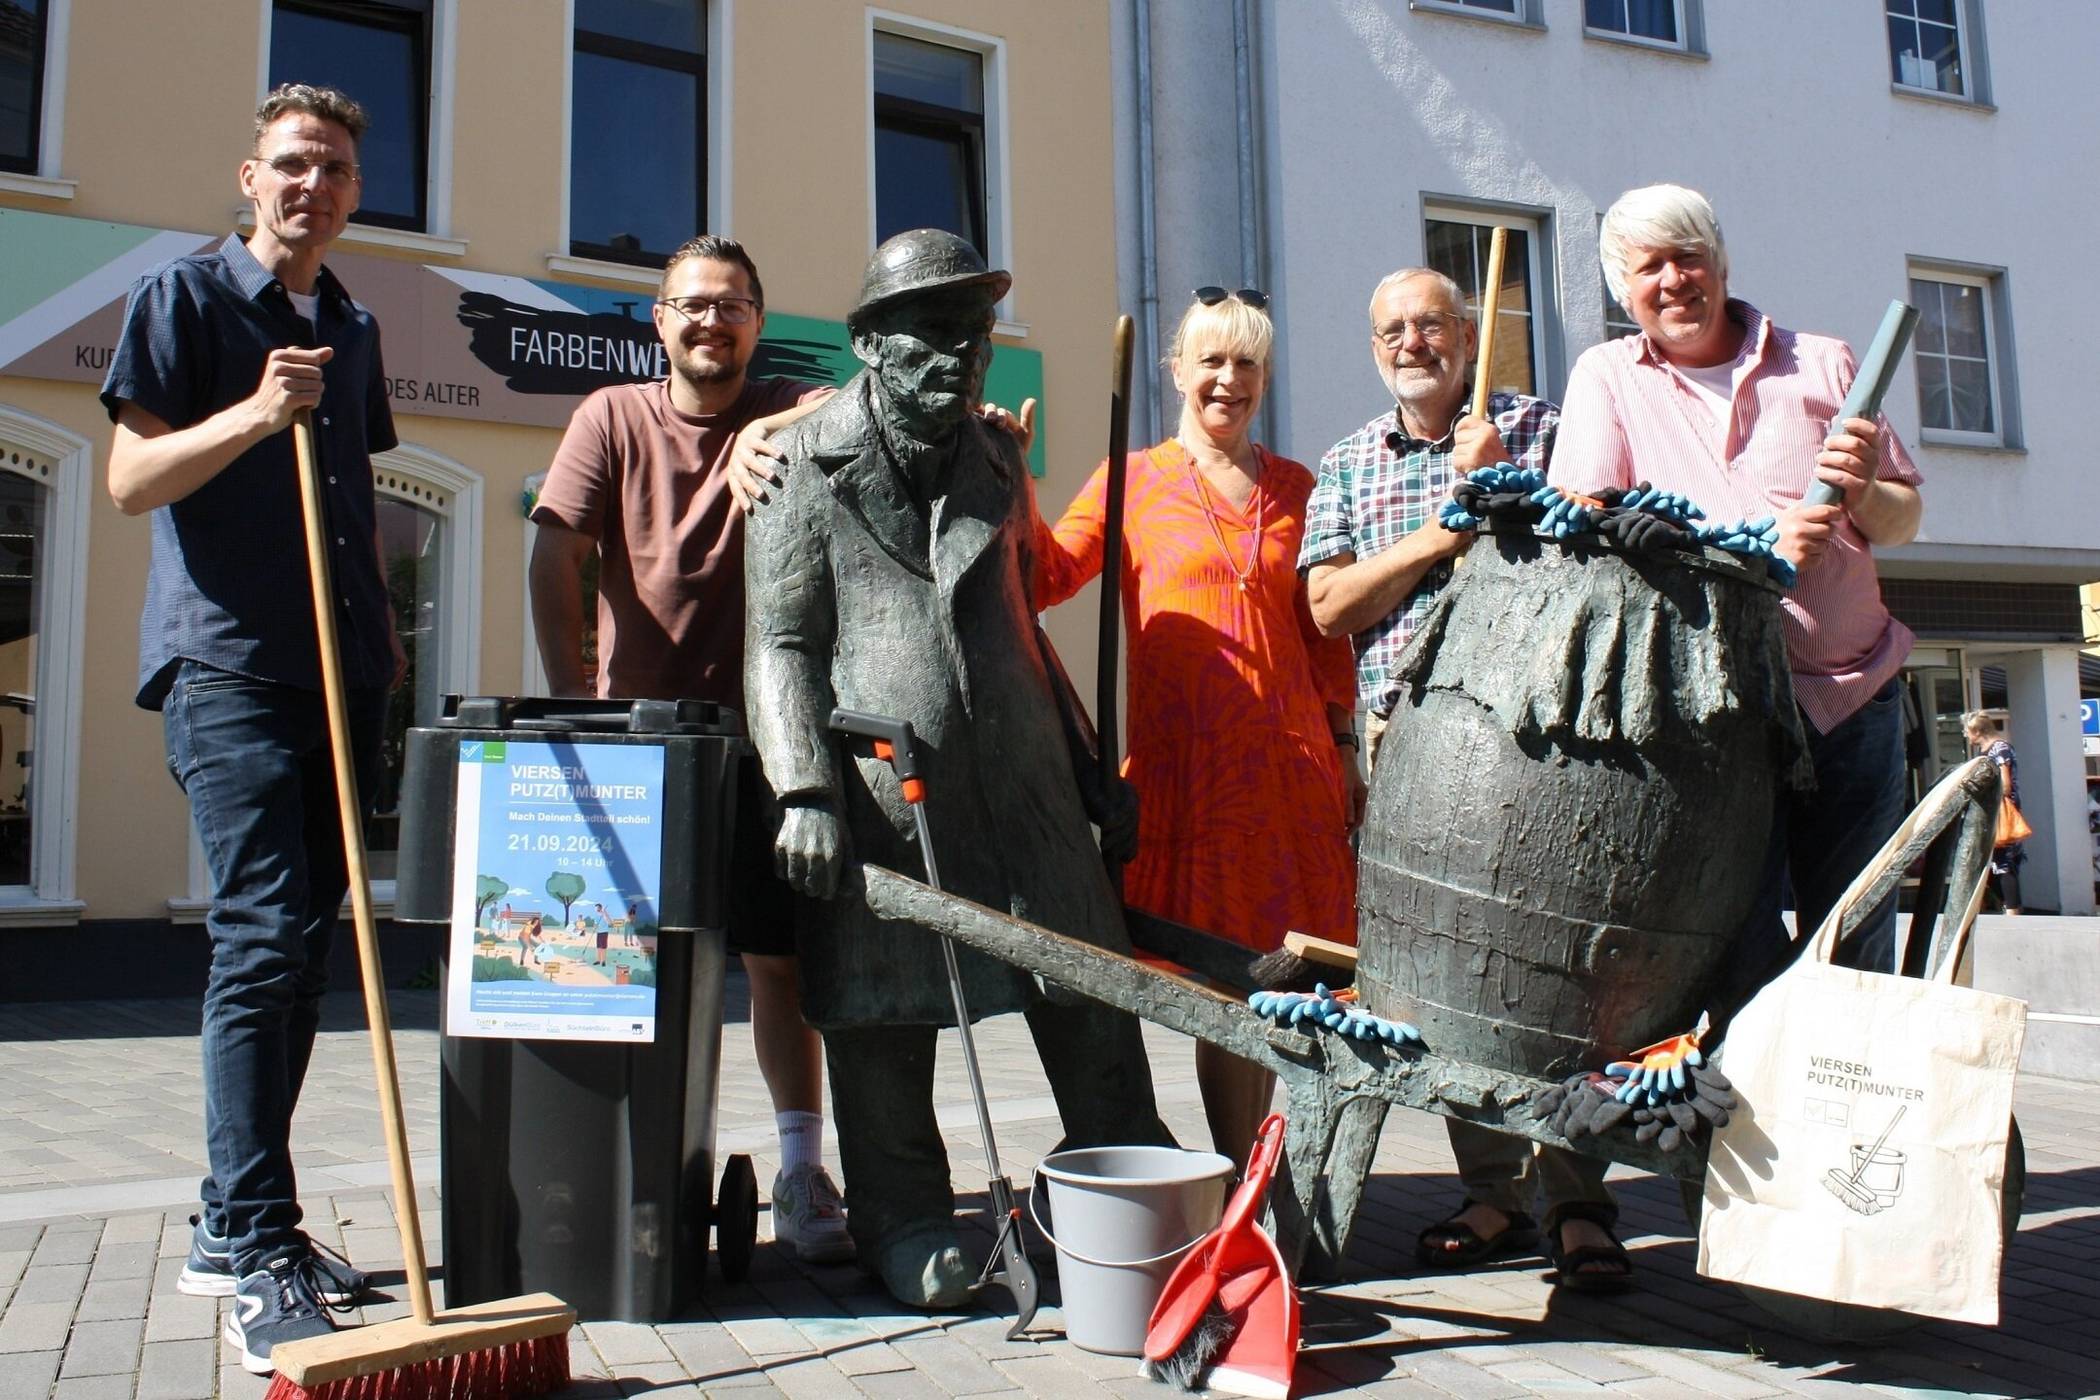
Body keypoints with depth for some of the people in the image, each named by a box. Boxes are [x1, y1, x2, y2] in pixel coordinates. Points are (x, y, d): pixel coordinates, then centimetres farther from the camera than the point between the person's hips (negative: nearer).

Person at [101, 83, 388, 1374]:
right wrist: (250, 415, -20)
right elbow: (131, 479, -6)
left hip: (339, 672, 7)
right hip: (228, 663, -6)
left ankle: (234, 1223, 20)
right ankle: (255, 1257, -8)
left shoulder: (354, 331, 20)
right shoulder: (184, 297, 2)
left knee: (306, 943, 8)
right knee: (263, 937, -14)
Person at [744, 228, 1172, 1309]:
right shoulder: (805, 465, 1)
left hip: (1023, 784, 5)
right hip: (878, 791, -4)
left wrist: (1088, 770, 21)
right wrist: (804, 792, -16)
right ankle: (904, 1227, 25)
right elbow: (779, 644, -4)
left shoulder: (996, 458, 17)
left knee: (1091, 996, 8)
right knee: (884, 1019, 7)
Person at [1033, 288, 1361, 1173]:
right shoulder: (1134, 480, 7)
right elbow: (1046, 578, -6)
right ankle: (1240, 1175, 13)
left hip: (1291, 759, 3)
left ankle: (1256, 1166, 21)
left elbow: (1324, 630, 17)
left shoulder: (1294, 488, 15)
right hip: (1184, 761, -3)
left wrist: (1344, 748, 14)